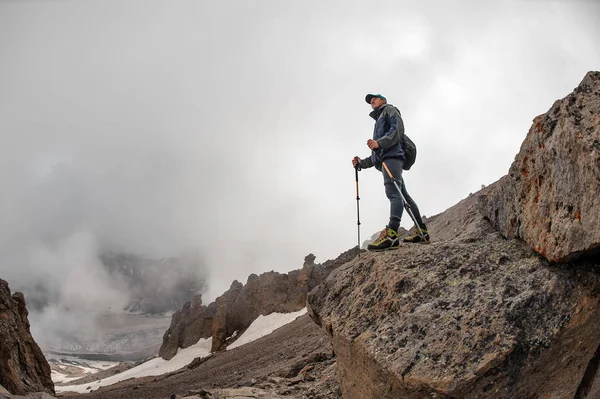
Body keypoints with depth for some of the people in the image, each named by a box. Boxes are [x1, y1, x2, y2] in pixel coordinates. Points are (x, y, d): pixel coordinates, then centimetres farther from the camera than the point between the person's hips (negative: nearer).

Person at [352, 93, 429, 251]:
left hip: (392, 155, -9)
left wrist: (379, 143, -20)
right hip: (384, 158, 9)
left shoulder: (389, 110, 15)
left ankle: (391, 234, -43)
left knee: (393, 192, -25)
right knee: (403, 195, 1)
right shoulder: (379, 120, 39)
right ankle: (422, 232, -2)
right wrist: (362, 163, 22)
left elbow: (397, 129, -7)